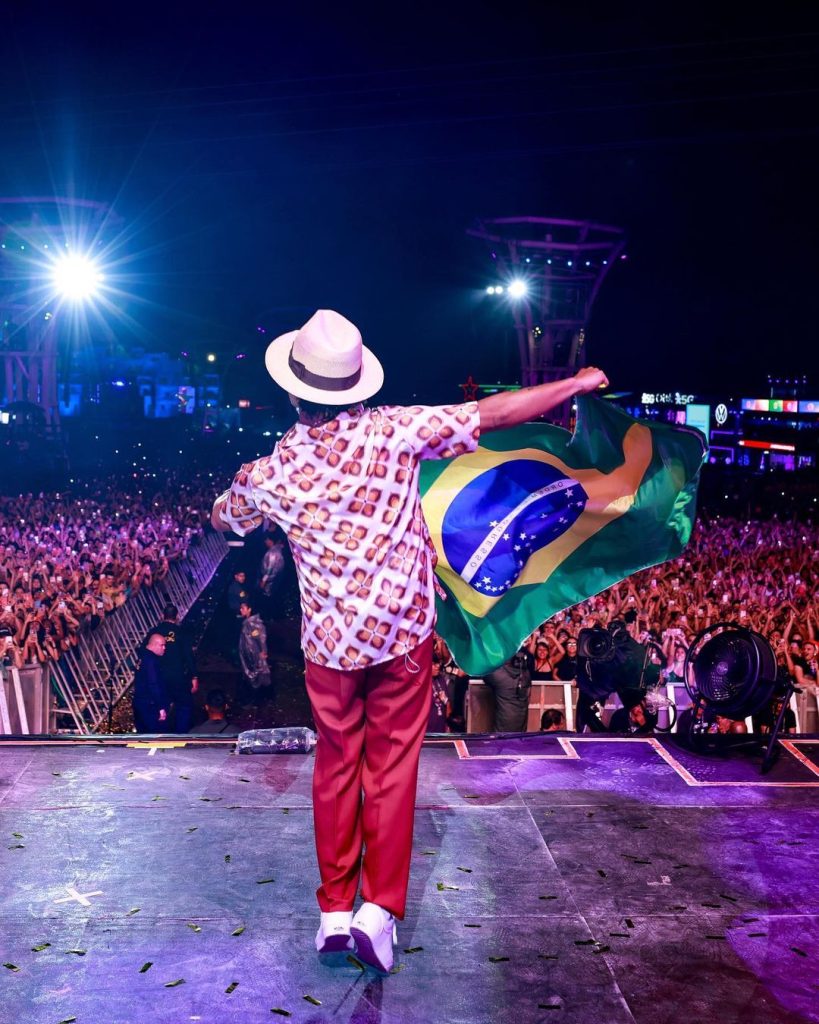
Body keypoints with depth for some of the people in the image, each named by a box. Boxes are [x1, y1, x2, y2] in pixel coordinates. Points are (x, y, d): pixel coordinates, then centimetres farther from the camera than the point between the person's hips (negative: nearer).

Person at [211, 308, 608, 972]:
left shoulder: (271, 472, -7)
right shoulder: (393, 430, -15)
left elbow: (222, 517, 15)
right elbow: (491, 415, -12)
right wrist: (577, 384, 1)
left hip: (329, 639, 2)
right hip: (403, 627, -1)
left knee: (336, 766, 16)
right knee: (393, 764, 9)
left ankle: (334, 910, 21)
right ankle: (380, 907, 8)